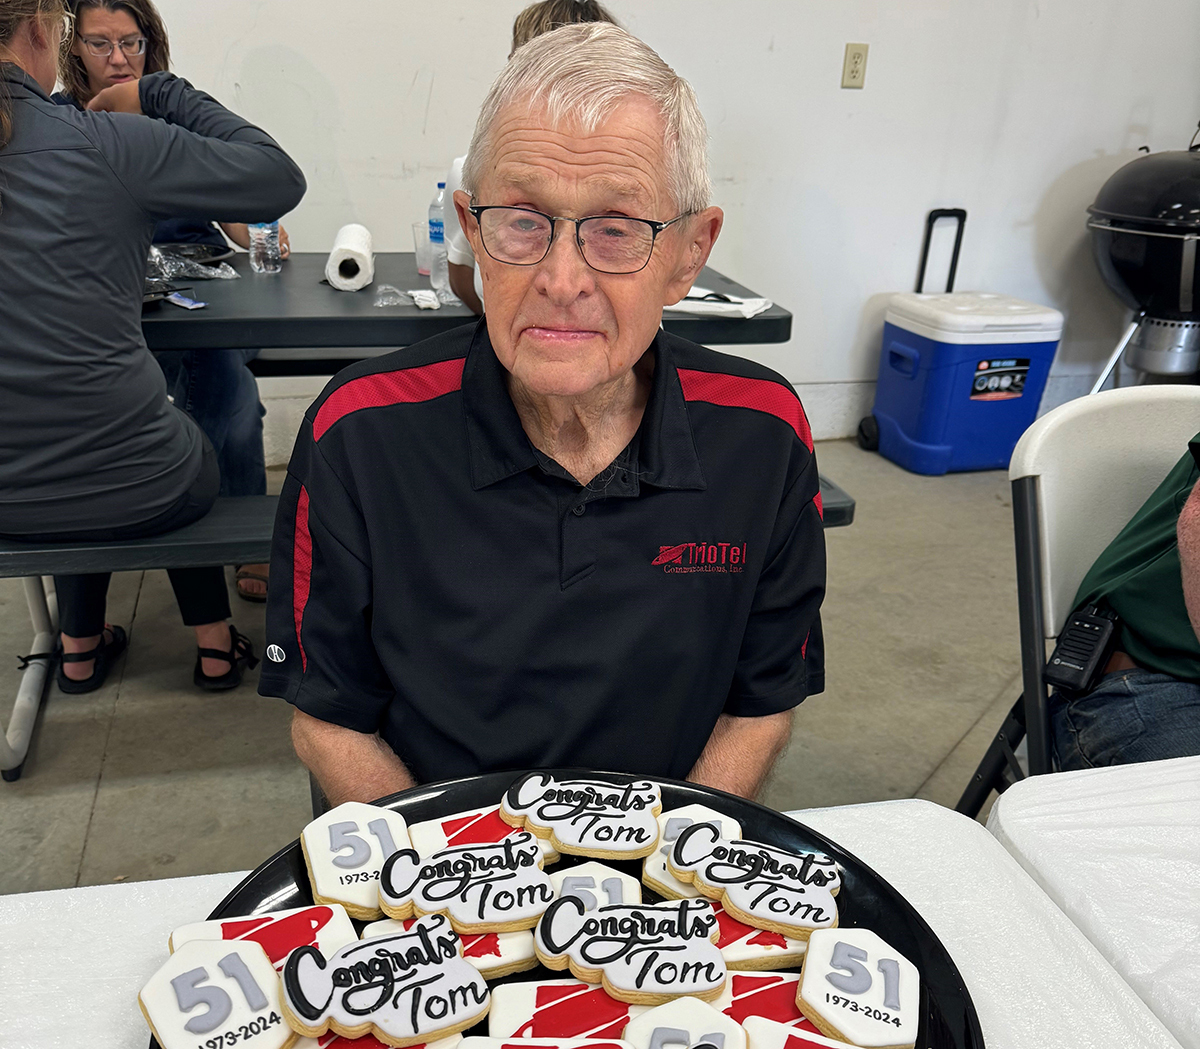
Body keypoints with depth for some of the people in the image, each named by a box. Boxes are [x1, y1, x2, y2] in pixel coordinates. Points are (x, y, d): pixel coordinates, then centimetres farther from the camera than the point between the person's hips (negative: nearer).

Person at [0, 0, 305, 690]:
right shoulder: (105, 142, -17)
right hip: (130, 490, -4)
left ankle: (80, 648, 43)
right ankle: (216, 646, 42)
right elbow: (281, 180, -11)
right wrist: (162, 96, -1)